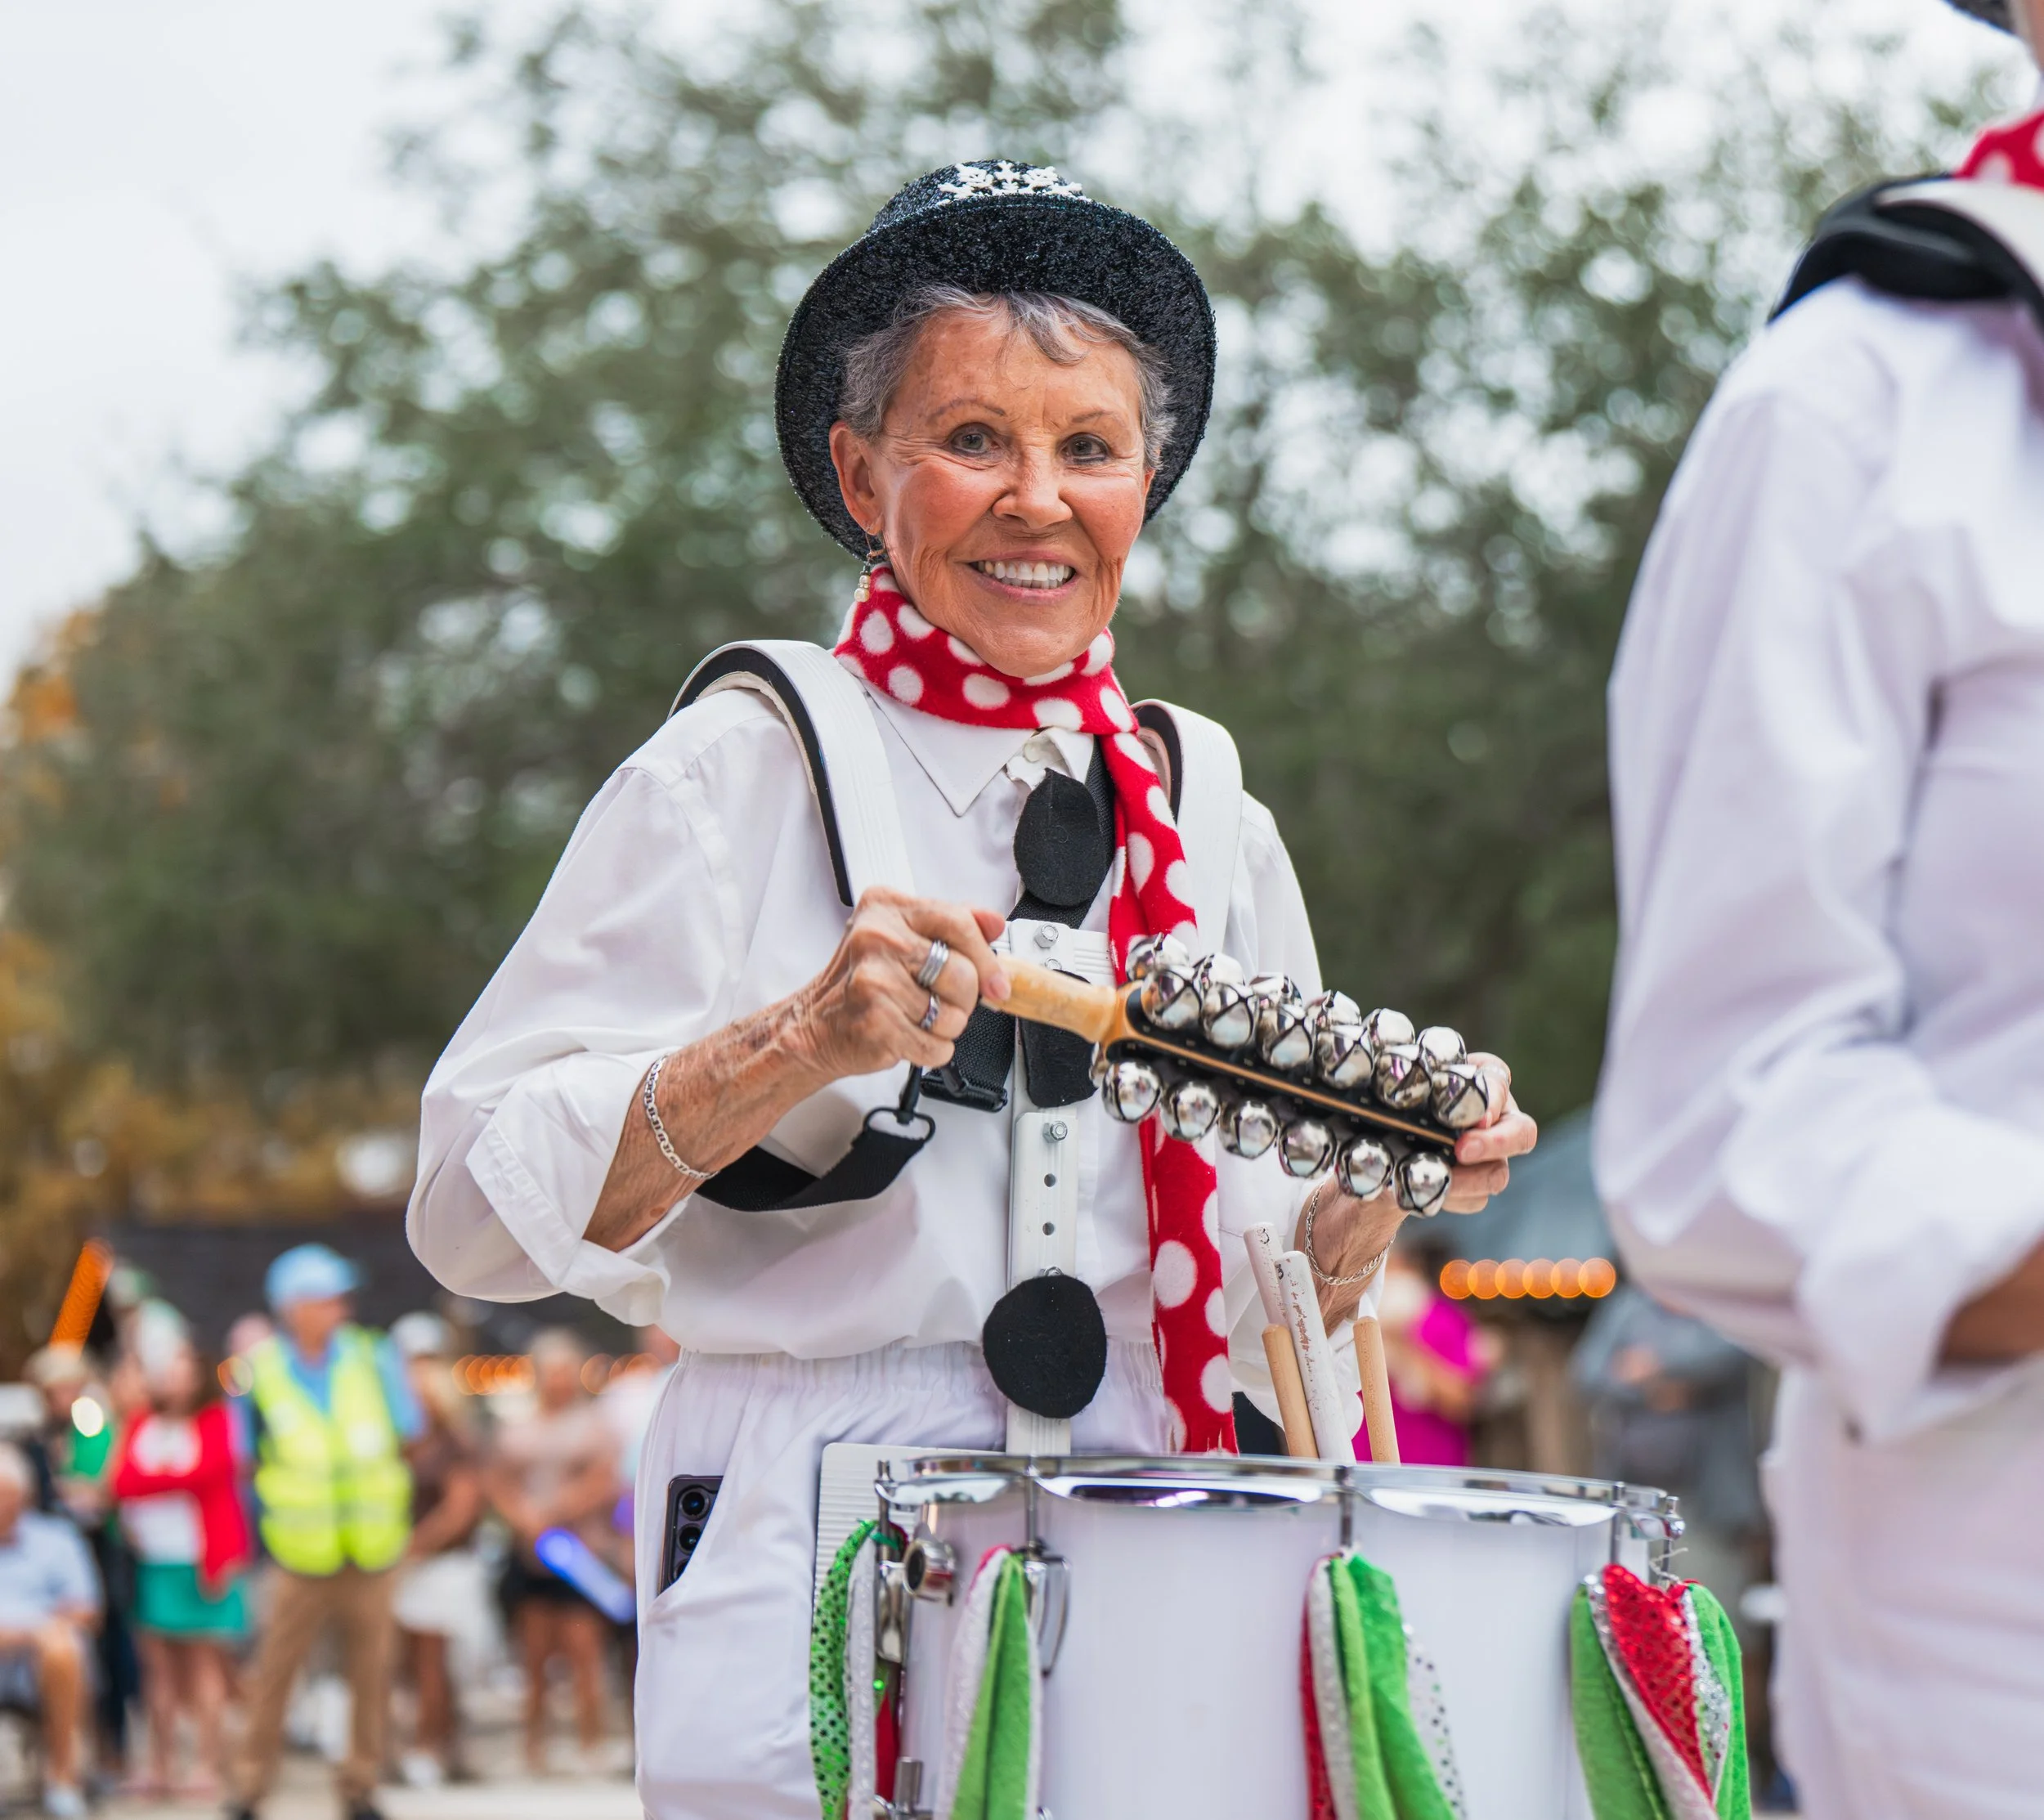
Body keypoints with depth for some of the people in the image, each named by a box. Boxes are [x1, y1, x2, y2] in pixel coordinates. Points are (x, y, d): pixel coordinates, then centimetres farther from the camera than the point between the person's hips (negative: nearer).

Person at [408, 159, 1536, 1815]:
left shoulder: (1205, 812, 13)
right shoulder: (750, 766, -2)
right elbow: (481, 1207, -10)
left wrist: (1379, 1190, -3)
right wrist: (794, 1045, -23)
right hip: (815, 1571, -4)